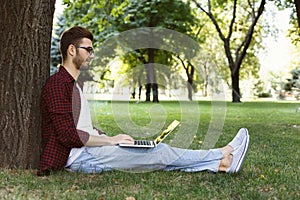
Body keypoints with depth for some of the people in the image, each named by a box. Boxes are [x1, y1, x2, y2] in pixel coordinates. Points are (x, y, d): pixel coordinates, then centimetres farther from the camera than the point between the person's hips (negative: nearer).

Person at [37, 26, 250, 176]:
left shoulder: (74, 84, 21)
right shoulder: (57, 84, -13)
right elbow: (68, 136, -20)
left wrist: (110, 138, 5)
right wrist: (110, 140, -13)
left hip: (87, 150, 9)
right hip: (77, 156, -9)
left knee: (159, 153, -3)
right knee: (159, 153, -12)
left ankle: (220, 161, -5)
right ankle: (223, 158, -4)